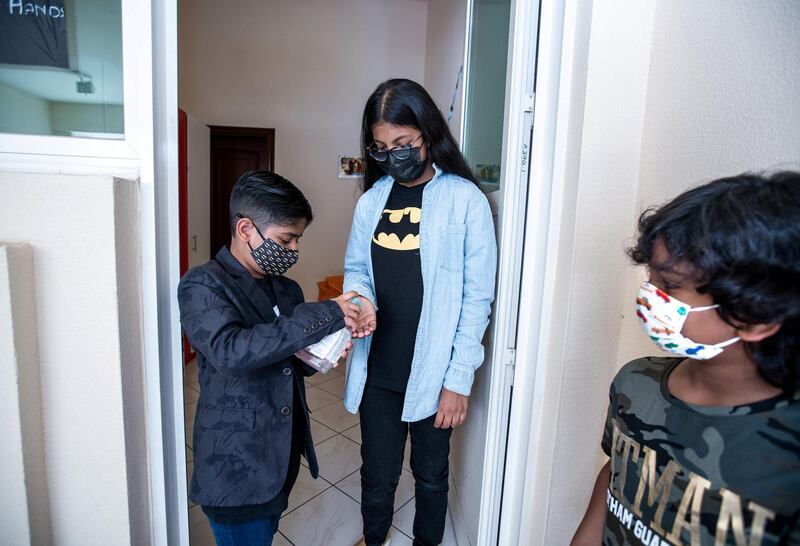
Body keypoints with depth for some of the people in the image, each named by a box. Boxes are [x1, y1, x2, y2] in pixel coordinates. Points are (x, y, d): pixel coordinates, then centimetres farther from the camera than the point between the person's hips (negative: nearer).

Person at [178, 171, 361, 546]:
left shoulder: (288, 290, 5)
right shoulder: (202, 286, -14)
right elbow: (229, 351, -32)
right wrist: (325, 316, -30)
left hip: (282, 459, 6)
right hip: (237, 469, -6)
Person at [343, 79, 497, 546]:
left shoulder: (466, 200, -11)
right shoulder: (372, 200, 2)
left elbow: (478, 296, -11)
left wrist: (459, 380, -12)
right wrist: (361, 299, -13)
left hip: (432, 372, -3)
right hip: (377, 367, 4)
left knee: (431, 473, 19)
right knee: (377, 471, 21)